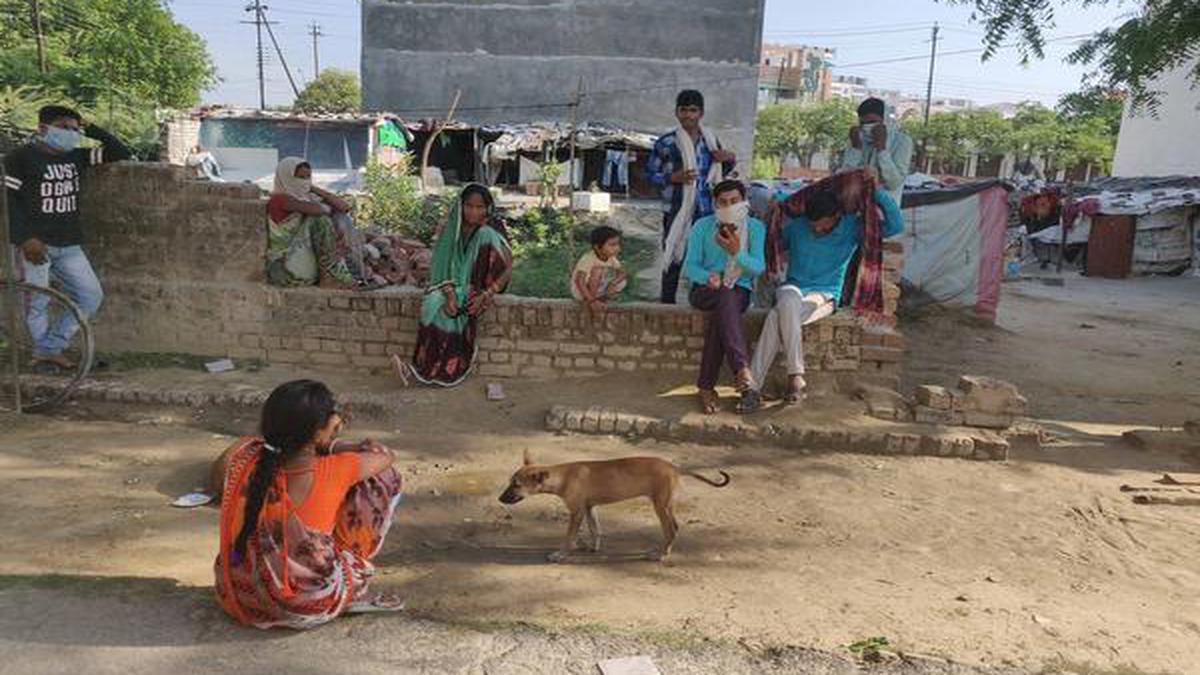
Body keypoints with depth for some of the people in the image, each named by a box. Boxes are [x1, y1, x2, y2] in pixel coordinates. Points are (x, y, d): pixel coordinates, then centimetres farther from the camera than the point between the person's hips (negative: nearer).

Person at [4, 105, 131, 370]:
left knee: (91, 295, 4)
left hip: (69, 246, 6)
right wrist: (25, 238, -18)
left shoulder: (77, 157, 10)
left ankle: (49, 349, 12)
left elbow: (121, 153, 12)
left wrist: (91, 130, 2)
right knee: (36, 302, -2)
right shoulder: (21, 157, -6)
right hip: (35, 244, -6)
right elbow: (9, 199, -10)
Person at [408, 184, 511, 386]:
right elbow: (444, 267, -1)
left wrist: (485, 295, -19)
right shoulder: (453, 230, 2)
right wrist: (450, 293, -19)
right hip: (454, 286, 3)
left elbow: (507, 268, -9)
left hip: (477, 289, -2)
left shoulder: (490, 233, -8)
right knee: (434, 305, -27)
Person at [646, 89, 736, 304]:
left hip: (706, 211, 3)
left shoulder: (710, 140, 9)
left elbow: (719, 173, 23)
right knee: (674, 259, 1)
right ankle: (667, 303, 12)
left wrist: (730, 160, 2)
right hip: (676, 211, -3)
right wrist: (672, 178, -15)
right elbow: (650, 173, 0)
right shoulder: (666, 143, -3)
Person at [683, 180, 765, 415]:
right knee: (726, 296, -38)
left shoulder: (755, 227, 5)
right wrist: (708, 276, -23)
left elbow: (759, 268, -7)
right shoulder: (702, 227, 5)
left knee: (720, 315, -37)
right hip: (704, 290, -1)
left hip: (740, 291, 1)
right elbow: (690, 265, 0)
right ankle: (743, 373, -52)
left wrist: (737, 252, -27)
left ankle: (706, 387, -37)